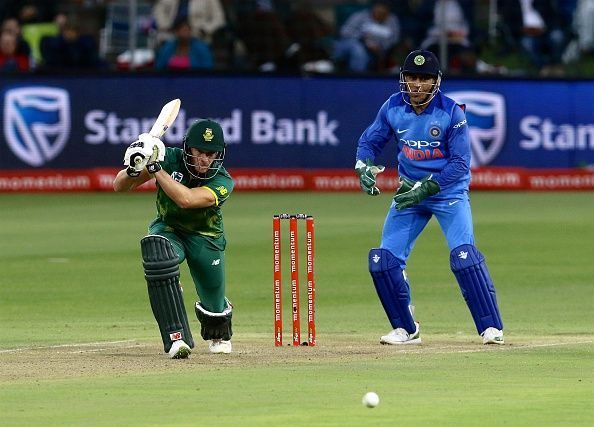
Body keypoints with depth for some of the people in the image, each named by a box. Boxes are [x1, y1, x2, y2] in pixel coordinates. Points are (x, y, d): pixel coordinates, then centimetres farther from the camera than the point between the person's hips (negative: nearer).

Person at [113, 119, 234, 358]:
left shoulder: (222, 181, -24)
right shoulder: (170, 159, -19)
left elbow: (186, 199, -42)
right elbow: (119, 186, -18)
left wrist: (155, 168, -42)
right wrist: (133, 169, -40)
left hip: (206, 239, 0)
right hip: (168, 230, 0)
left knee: (214, 308, 5)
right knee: (156, 249, -37)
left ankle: (218, 332, 50)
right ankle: (177, 338, -37)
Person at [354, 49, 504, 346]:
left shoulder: (451, 112, -17)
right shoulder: (393, 108, -6)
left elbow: (460, 162, -18)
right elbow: (369, 141, 4)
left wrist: (427, 187, -27)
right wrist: (364, 167, -18)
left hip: (449, 191, -4)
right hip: (409, 191, 4)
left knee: (463, 254, -22)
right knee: (383, 259, -4)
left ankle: (491, 328, -16)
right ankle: (406, 329, 12)